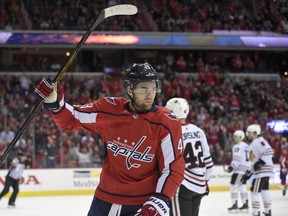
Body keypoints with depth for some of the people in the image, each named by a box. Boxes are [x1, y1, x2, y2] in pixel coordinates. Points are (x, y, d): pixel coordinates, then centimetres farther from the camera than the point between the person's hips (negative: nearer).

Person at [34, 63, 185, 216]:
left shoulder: (167, 123, -13)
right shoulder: (109, 109, -6)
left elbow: (174, 169, -12)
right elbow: (71, 120, 6)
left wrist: (158, 203, -22)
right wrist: (55, 103, -12)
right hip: (105, 200, 3)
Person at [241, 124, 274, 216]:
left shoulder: (259, 141, -9)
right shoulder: (252, 145, 23)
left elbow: (269, 151, -23)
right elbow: (254, 162, 28)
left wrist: (261, 162, -29)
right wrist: (248, 173, 24)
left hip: (263, 170, -11)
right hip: (263, 172, 11)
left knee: (255, 191, -11)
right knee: (264, 191, 17)